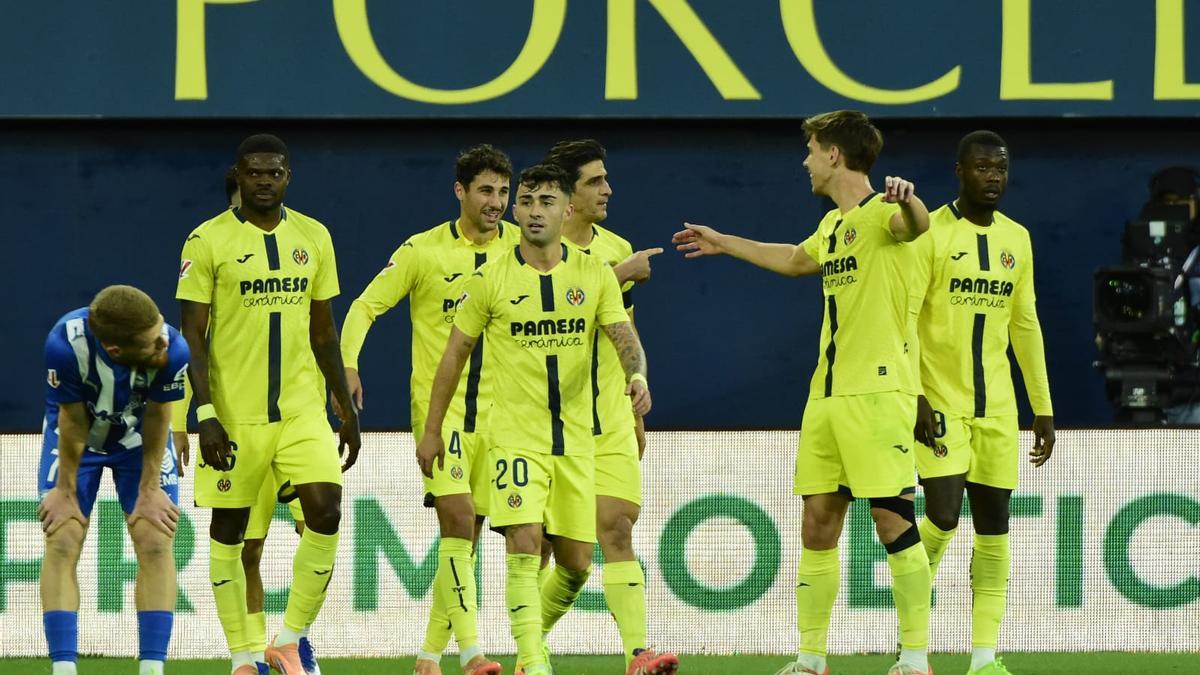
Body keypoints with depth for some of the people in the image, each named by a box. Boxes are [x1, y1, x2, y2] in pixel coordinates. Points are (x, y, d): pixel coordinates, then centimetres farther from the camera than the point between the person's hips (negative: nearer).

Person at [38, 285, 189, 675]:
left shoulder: (173, 350, -36)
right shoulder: (66, 343, -39)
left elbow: (157, 417, -17)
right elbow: (72, 422, -23)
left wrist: (149, 490, -9)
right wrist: (65, 491, -11)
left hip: (138, 438, 1)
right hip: (79, 435, -1)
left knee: (156, 542, -10)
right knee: (62, 543, -11)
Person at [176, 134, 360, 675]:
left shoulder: (313, 238, 8)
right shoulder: (208, 241, -5)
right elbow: (192, 337, -6)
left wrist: (347, 411, 14)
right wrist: (205, 414, -15)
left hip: (302, 408, 3)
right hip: (234, 414, -3)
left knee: (326, 513, -13)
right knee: (228, 531, 3)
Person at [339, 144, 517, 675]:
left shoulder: (520, 247, 3)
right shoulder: (424, 251, -4)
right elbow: (365, 306, -1)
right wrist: (348, 363, -15)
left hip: (496, 408, 4)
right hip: (439, 405, -4)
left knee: (465, 536, 7)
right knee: (457, 520, -17)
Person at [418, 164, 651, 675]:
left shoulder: (594, 275, 2)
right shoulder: (491, 279, -2)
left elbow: (624, 339, -5)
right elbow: (454, 354, 5)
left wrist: (637, 374, -28)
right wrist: (431, 430, 6)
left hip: (576, 438, 3)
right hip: (515, 436, -3)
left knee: (575, 561, 7)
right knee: (525, 546, -18)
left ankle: (535, 632, 32)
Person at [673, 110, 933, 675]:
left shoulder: (881, 212, -9)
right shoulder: (833, 224, 18)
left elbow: (915, 226, -34)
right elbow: (796, 260, 40)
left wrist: (907, 203, -57)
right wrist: (724, 243, 49)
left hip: (877, 390, -9)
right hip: (827, 392, 9)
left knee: (892, 517, -8)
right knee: (817, 521, 7)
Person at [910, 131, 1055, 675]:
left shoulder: (1016, 240, 11)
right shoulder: (929, 232, -6)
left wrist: (1043, 408, 13)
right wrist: (912, 397, -19)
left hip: (996, 407, 5)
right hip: (940, 403, -5)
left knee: (994, 527, 2)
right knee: (943, 516, -16)